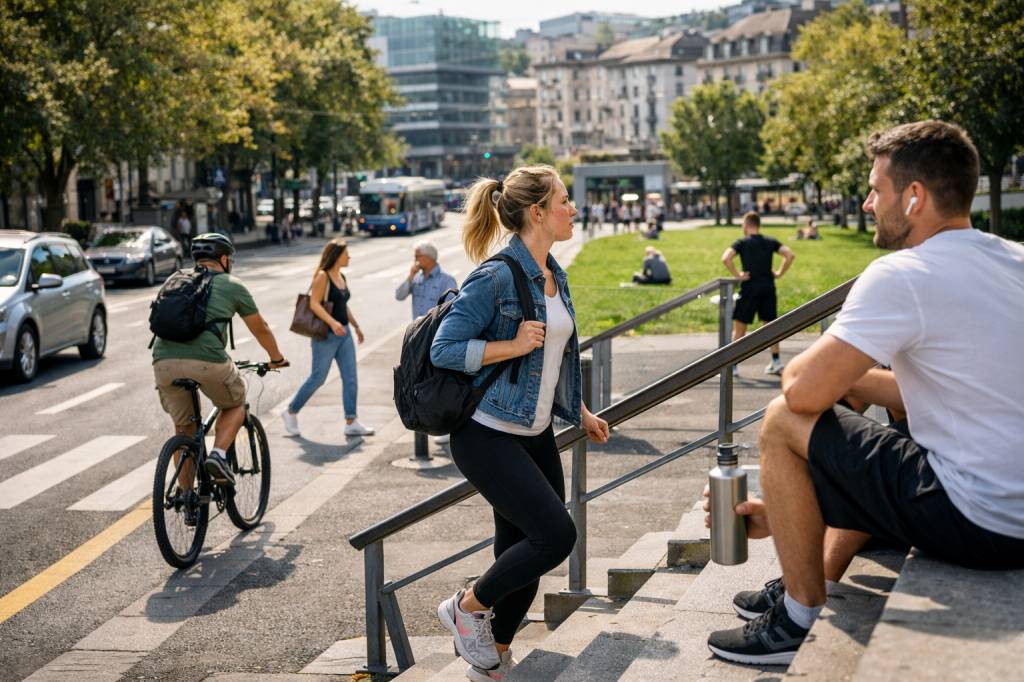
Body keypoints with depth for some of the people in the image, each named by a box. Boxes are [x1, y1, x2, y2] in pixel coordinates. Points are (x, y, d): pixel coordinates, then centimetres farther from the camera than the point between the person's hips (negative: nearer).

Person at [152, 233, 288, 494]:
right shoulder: (232, 285, 14)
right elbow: (260, 329, 23)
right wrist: (276, 358, 41)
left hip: (164, 362, 4)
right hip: (207, 360, -4)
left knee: (183, 429, 20)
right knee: (235, 405, 24)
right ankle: (218, 455, 1)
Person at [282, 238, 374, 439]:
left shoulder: (342, 277, 12)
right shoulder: (322, 276, -12)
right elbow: (314, 304, -20)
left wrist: (356, 326, 26)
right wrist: (332, 322, -31)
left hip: (344, 334, 8)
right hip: (326, 335, -8)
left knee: (350, 377, 1)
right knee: (318, 378, 0)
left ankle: (351, 423, 3)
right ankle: (290, 413, 18)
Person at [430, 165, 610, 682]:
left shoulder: (554, 277, 10)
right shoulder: (497, 277, -16)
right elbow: (444, 350, -18)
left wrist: (580, 413, 23)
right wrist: (513, 346, -22)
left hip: (536, 435, 8)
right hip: (488, 436, -8)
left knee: (522, 552, 10)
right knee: (556, 534, -15)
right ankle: (468, 607, 7)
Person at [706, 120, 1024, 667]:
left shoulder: (901, 276, -17)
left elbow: (803, 392, -17)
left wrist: (802, 366, 7)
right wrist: (846, 375, 12)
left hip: (974, 523, -9)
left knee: (783, 424, -1)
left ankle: (801, 616, 9)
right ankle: (819, 579, 37)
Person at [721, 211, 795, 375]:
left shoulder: (741, 243, -1)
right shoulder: (771, 242, 8)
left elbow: (726, 258, -18)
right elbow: (790, 255, -1)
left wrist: (737, 275, -10)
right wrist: (779, 273, 5)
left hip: (750, 288, -4)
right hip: (768, 288, 4)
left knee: (739, 327, 4)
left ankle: (733, 365, 3)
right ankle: (776, 363, 15)